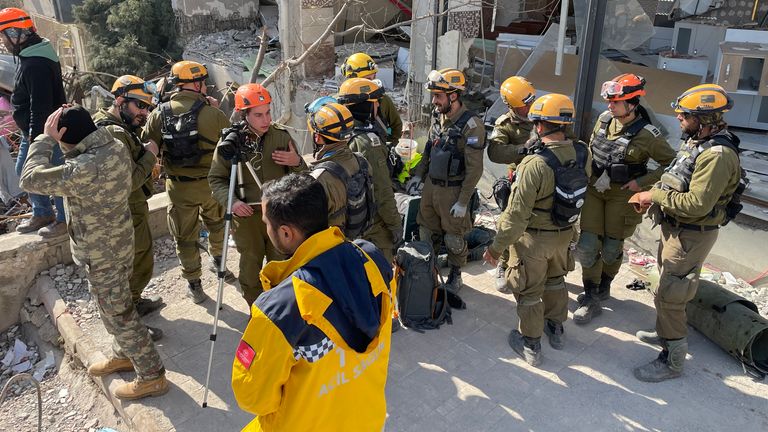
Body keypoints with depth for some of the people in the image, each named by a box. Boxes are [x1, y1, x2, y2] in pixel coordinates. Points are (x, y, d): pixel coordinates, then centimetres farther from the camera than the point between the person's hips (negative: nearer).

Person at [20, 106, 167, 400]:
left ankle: (152, 376, 20)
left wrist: (45, 138, -14)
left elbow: (30, 179, -22)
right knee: (117, 307, 26)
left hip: (100, 254, -9)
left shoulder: (83, 170, -34)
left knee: (118, 315, 6)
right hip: (117, 243, 9)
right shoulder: (117, 147, -7)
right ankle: (123, 355, 47)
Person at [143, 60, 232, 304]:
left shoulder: (159, 115, -8)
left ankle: (193, 283, 25)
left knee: (185, 237, 15)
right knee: (216, 223, 28)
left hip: (178, 186, 1)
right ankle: (217, 261, 46)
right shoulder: (212, 113, -15)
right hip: (211, 183, -1)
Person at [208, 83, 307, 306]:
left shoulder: (281, 135, -6)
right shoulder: (231, 141, -9)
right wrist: (231, 201, -17)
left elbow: (301, 175, 4)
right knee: (250, 266, 15)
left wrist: (297, 162, -19)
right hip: (247, 214, -1)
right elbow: (216, 178, -1)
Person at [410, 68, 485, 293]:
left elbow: (475, 169, -19)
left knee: (454, 238, 10)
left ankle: (455, 275, 31)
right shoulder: (439, 117, 3)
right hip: (430, 186, 7)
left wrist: (463, 201, -19)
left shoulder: (471, 125, -19)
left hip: (453, 190, -6)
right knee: (427, 232, 17)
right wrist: (418, 175, 10)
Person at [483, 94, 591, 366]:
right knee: (555, 279, 28)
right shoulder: (583, 154, -12)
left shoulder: (535, 164, -31)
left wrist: (498, 246, -17)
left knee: (529, 291, 13)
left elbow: (517, 213, -27)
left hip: (534, 237, -6)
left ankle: (531, 346, 28)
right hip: (564, 233, 6)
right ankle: (556, 329, 46)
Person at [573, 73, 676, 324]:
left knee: (611, 247, 10)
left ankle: (604, 286, 37)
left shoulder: (647, 135, -17)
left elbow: (671, 164, -8)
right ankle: (591, 299, 13)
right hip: (594, 189, 4)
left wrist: (642, 182, -14)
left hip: (622, 194, -4)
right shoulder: (604, 119, -2)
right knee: (587, 245, 0)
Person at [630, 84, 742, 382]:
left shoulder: (718, 155, -27)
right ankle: (665, 333, 45)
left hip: (691, 237, -10)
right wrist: (652, 194, 1)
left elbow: (696, 204, -31)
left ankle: (672, 362, 12)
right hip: (675, 228, 10)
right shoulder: (698, 142, 5)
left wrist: (655, 195, -22)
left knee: (668, 296, -3)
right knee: (668, 287, 24)